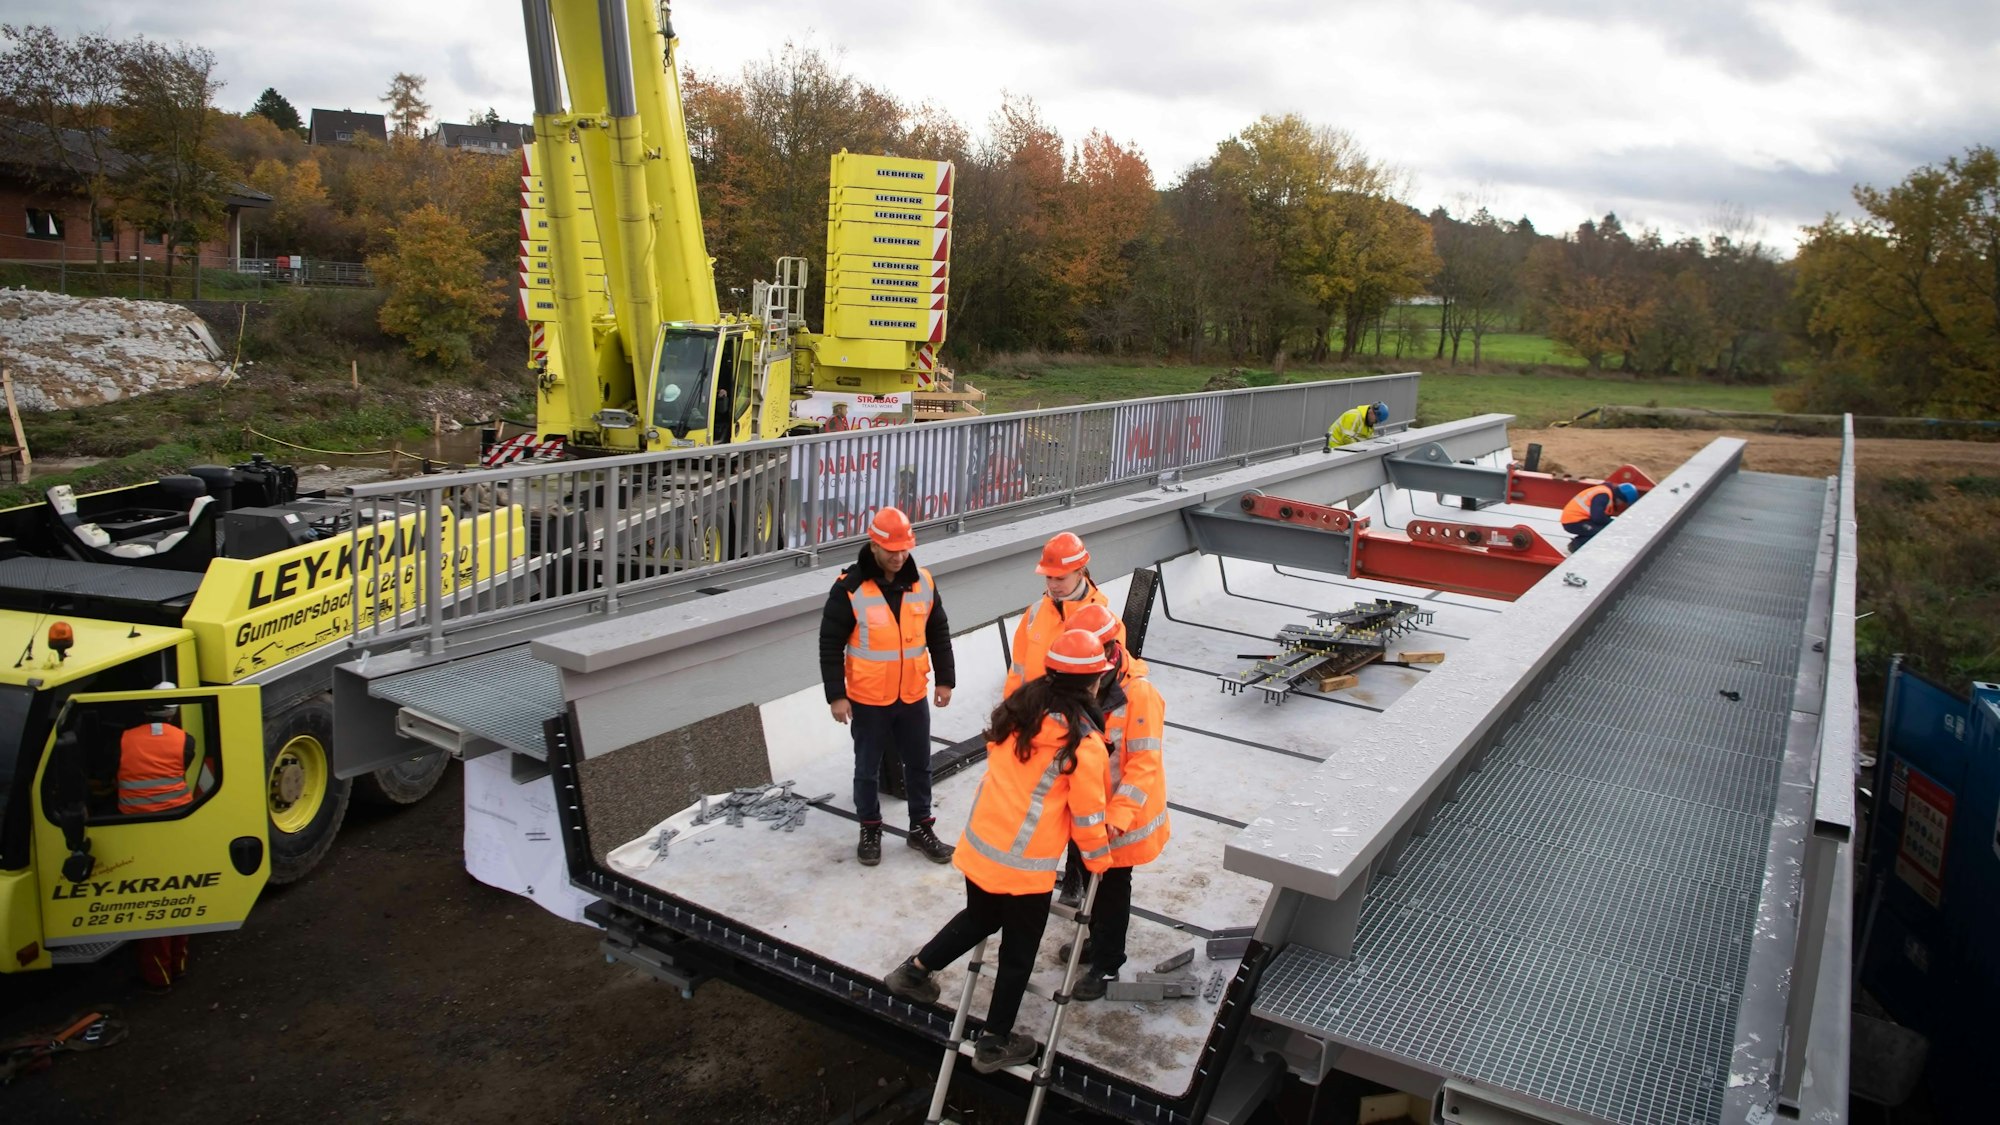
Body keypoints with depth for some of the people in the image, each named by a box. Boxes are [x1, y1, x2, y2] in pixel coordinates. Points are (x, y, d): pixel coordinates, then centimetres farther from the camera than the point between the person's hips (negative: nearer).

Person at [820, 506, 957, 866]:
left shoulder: (922, 582, -3)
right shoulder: (850, 588, -16)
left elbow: (939, 634, 8)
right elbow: (830, 645, -12)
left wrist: (945, 679, 7)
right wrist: (836, 695, -13)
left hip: (913, 696, 4)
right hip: (868, 699, -3)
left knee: (919, 764, 15)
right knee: (868, 769, 13)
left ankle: (920, 828, 33)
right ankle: (870, 830, 32)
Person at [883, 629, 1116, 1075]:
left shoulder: (1021, 706, -1)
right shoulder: (1083, 741, -17)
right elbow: (1087, 813, -8)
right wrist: (1100, 858, 9)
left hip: (980, 843, 6)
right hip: (1026, 864, -6)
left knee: (979, 919, 31)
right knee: (1018, 952, 15)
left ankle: (913, 971, 37)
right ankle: (994, 1043, 28)